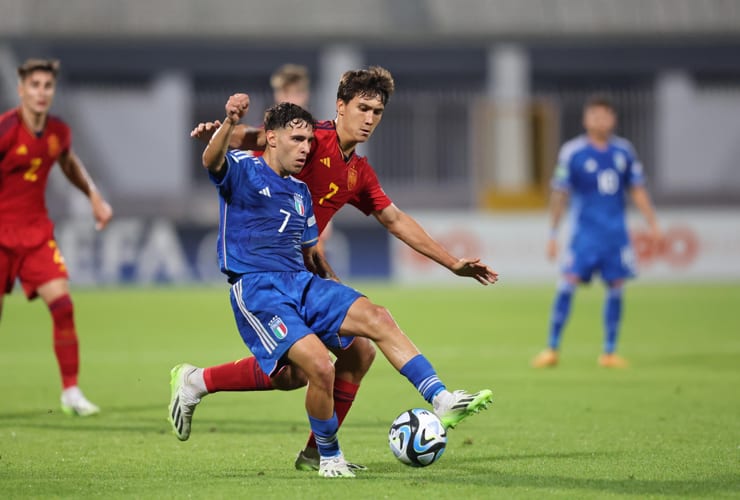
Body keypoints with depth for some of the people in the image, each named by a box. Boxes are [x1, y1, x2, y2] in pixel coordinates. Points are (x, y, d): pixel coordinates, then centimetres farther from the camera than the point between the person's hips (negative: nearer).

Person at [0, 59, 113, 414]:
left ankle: (71, 392, -3)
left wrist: (94, 196, 15)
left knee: (62, 304, -10)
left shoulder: (59, 132, 1)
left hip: (36, 231, 4)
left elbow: (68, 162, 24)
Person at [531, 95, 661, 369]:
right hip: (585, 231, -3)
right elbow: (559, 194, 0)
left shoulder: (624, 151, 7)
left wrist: (653, 224, 10)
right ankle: (552, 349, -3)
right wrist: (553, 234, 0)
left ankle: (609, 352, 10)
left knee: (616, 288, 1)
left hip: (616, 231, 3)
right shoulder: (572, 152, -3)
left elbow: (637, 190, 15)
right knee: (568, 284, -11)